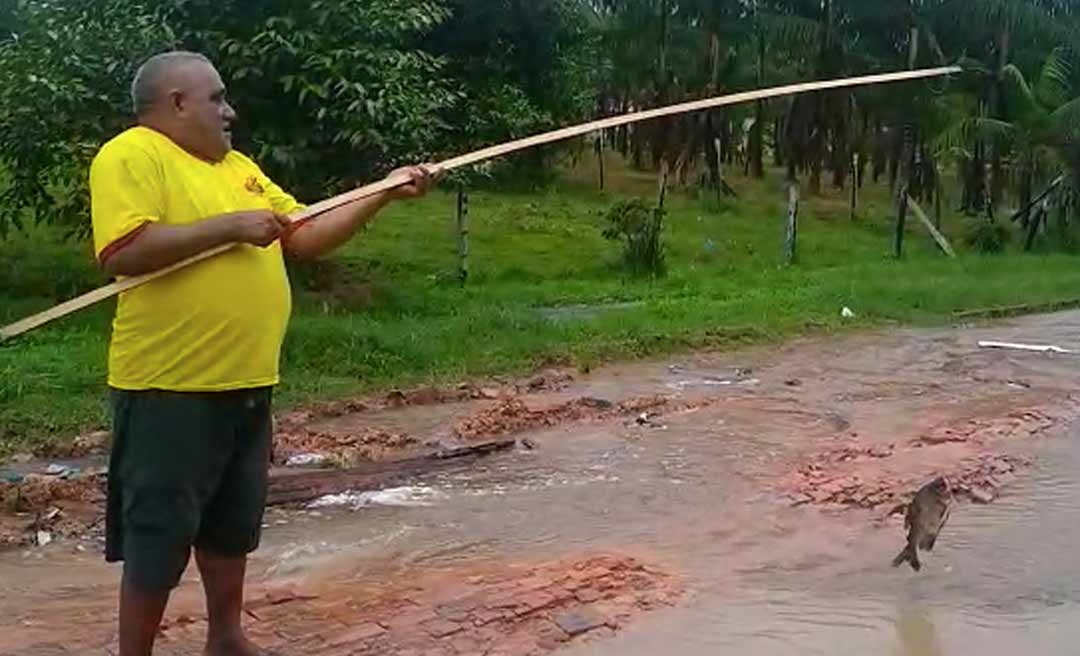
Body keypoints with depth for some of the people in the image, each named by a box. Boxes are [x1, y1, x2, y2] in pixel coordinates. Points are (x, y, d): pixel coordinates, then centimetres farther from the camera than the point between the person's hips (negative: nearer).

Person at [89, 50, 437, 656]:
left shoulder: (238, 167, 16)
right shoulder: (131, 157, -10)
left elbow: (305, 237, 15)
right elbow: (123, 252, -24)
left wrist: (384, 195, 7)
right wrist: (229, 226, -19)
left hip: (245, 383, 8)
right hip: (172, 387, -8)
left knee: (233, 523, 19)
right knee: (160, 533, 1)